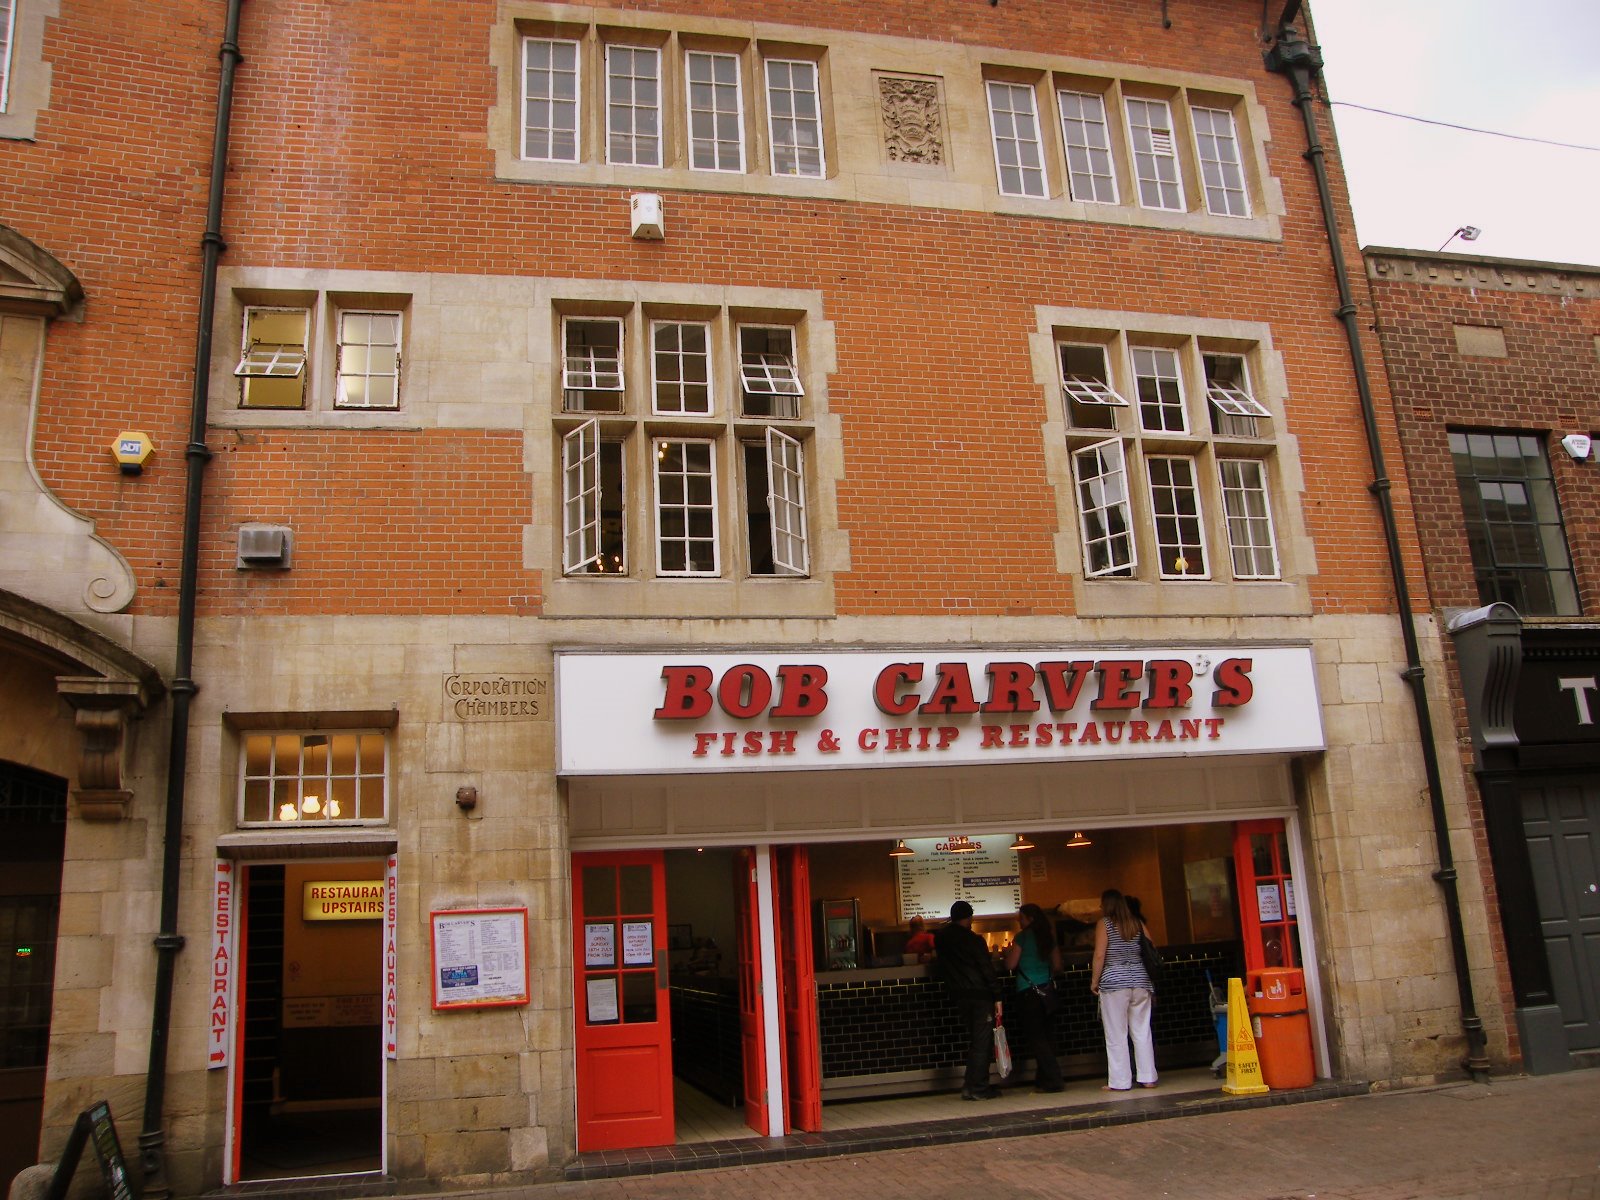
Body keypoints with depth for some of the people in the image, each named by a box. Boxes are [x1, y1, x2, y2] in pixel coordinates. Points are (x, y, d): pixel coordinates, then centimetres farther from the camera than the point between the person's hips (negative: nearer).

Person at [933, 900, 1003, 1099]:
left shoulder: (941, 938, 6)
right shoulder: (974, 940, -11)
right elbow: (988, 970, -12)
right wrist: (997, 998, -10)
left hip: (959, 995, 6)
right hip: (980, 995, -6)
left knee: (974, 1040, 16)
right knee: (982, 1041, -1)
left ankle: (970, 1083, 14)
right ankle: (978, 1088, 0)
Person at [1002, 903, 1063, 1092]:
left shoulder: (1022, 937, -9)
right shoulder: (1048, 936, 9)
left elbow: (1010, 965, -9)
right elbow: (1057, 965, 14)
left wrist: (1007, 953, 10)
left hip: (1029, 992, -6)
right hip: (1048, 990, 6)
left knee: (1035, 1038, -2)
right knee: (1047, 1036, 10)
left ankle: (1053, 1080, -7)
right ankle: (1044, 1080, 16)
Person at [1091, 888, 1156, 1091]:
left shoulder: (1104, 923, -4)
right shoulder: (1138, 923, 9)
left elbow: (1099, 956, -9)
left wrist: (1094, 981, -1)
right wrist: (1149, 981, 15)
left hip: (1114, 983, -5)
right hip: (1140, 982, 5)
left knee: (1116, 1035, 1)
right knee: (1142, 1032, 9)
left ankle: (1119, 1082, 2)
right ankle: (1148, 1078, 10)